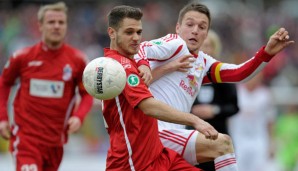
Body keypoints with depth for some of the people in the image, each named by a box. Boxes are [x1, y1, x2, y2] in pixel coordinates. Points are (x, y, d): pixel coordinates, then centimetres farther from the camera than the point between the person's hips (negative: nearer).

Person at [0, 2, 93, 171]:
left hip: (55, 140, 3)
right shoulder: (23, 57, -3)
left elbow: (87, 94, 4)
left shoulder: (77, 60, -2)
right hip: (25, 136, -3)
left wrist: (79, 116, -14)